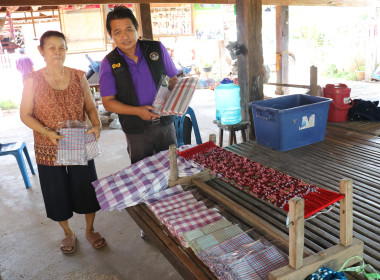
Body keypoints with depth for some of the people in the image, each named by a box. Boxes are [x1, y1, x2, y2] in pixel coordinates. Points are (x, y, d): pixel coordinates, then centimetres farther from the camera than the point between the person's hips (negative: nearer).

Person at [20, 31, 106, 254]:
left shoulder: (79, 77, 1)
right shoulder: (33, 81, -6)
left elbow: (91, 107, 4)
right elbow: (25, 114, -5)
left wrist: (96, 126, -15)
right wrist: (47, 132, -20)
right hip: (49, 149, -1)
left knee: (87, 189, 9)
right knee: (58, 193, 12)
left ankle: (90, 230, 34)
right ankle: (68, 233, 36)